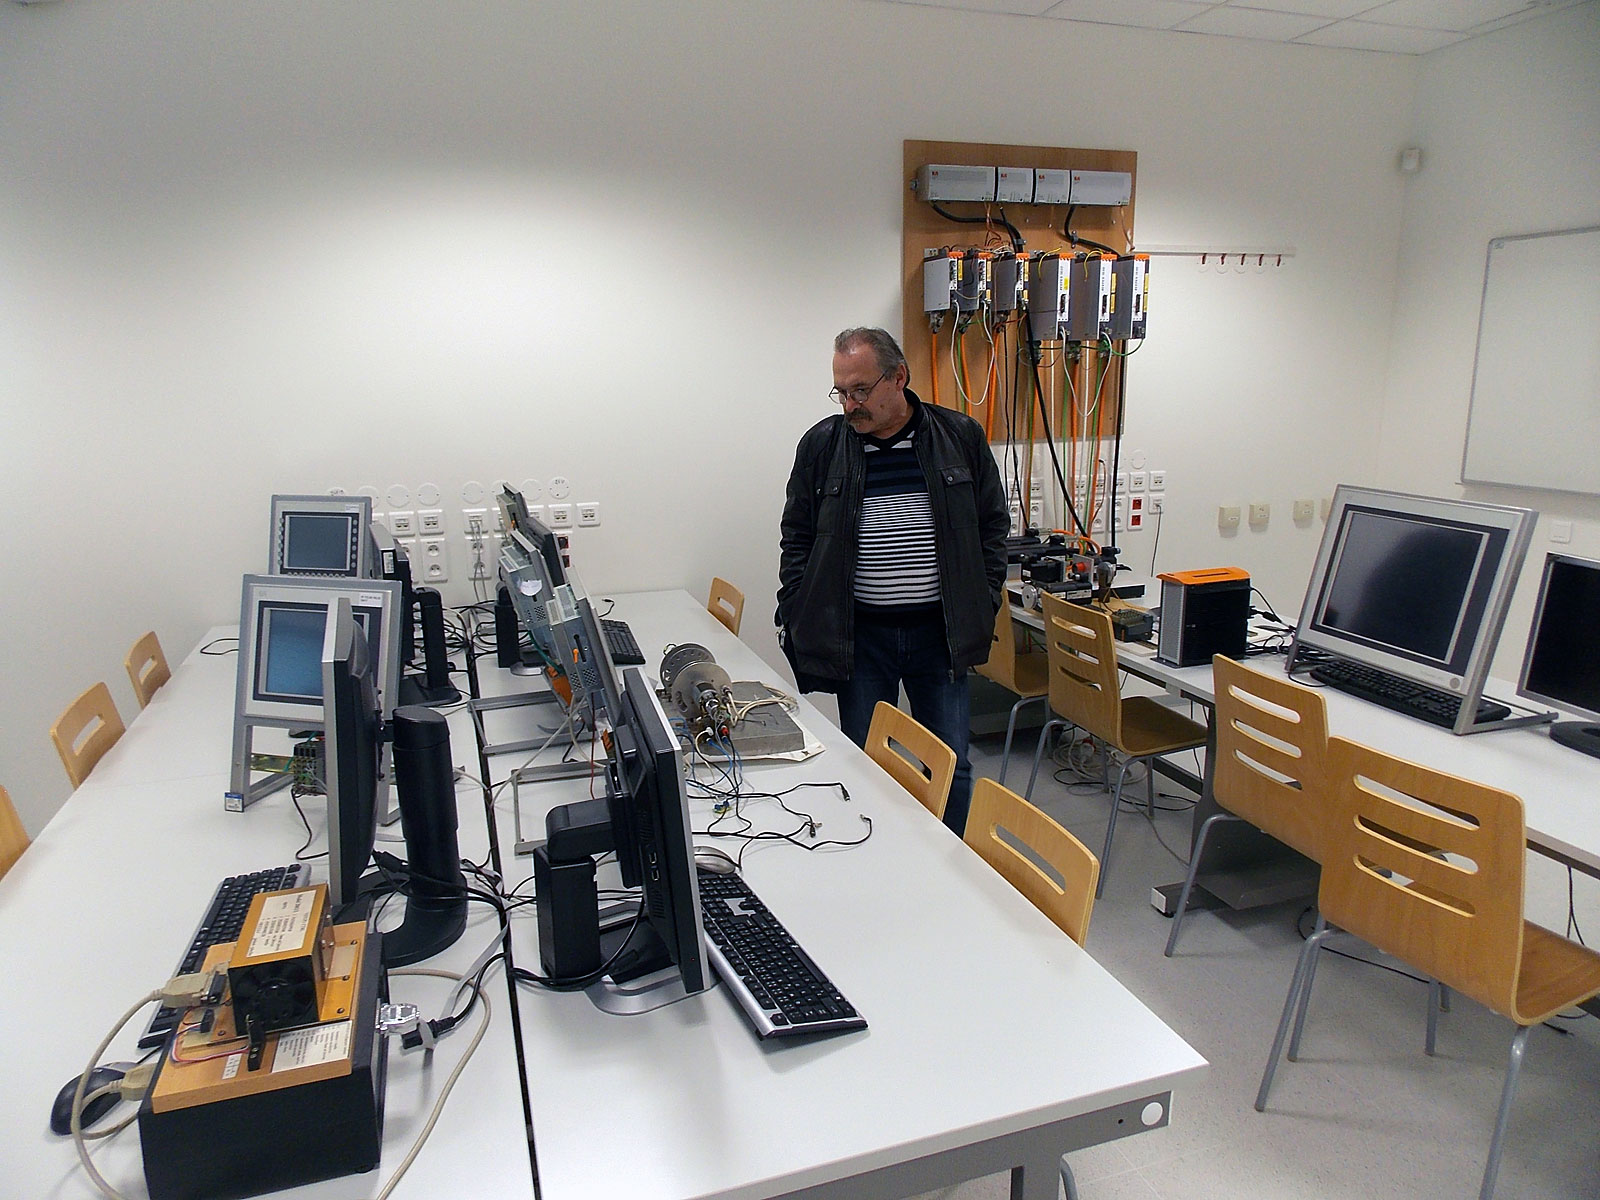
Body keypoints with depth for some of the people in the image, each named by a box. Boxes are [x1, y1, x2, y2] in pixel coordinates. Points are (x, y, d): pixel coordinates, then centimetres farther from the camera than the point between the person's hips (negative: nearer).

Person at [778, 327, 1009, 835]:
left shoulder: (961, 437, 0)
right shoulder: (822, 445, 0)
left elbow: (993, 526, 8)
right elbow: (797, 541, 6)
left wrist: (984, 605, 0)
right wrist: (798, 621, -2)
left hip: (941, 634, 0)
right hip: (859, 636, 0)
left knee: (951, 767, 9)